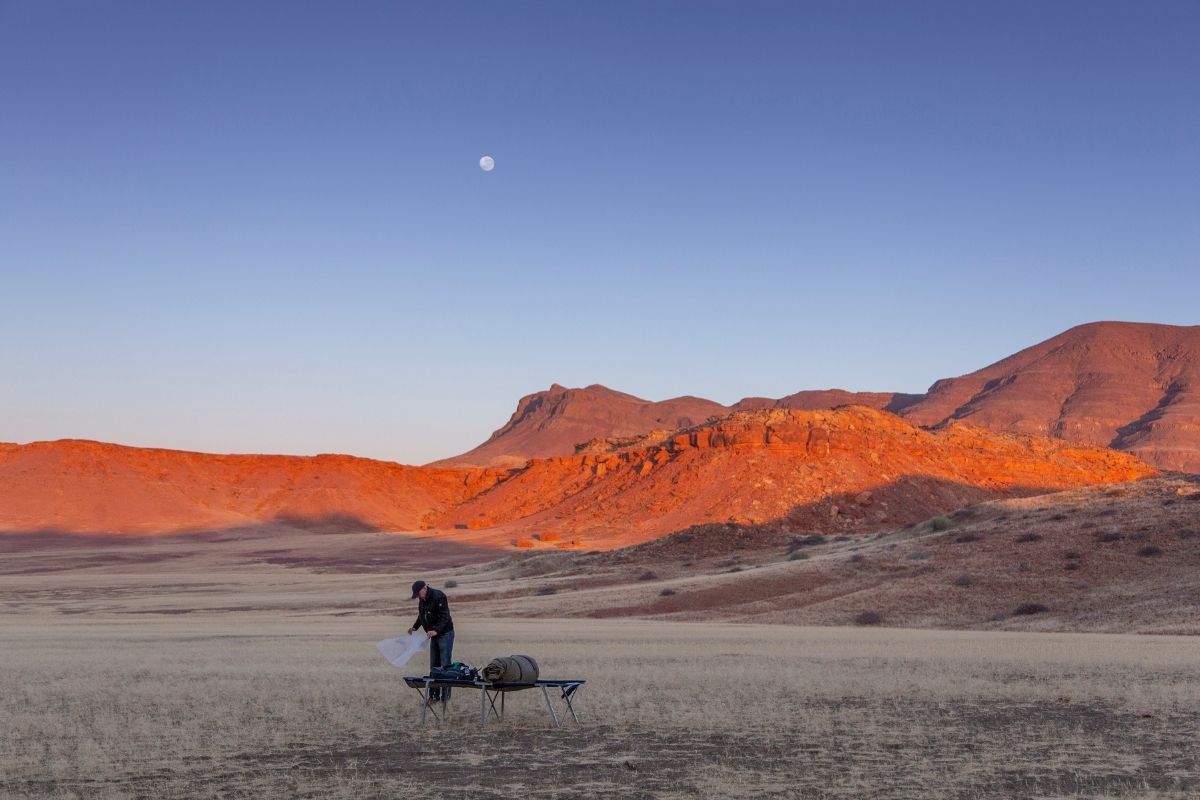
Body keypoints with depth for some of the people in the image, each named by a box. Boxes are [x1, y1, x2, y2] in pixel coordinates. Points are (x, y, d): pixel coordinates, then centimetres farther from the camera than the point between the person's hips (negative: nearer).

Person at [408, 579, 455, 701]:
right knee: (434, 666, 9)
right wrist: (414, 627, 8)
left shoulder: (439, 597, -20)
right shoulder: (422, 600, 7)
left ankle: (446, 695, -5)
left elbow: (444, 617, -26)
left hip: (445, 633, -9)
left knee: (445, 665, -8)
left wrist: (436, 630, -37)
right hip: (434, 635, 9)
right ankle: (434, 695, 13)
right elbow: (421, 616, 22)